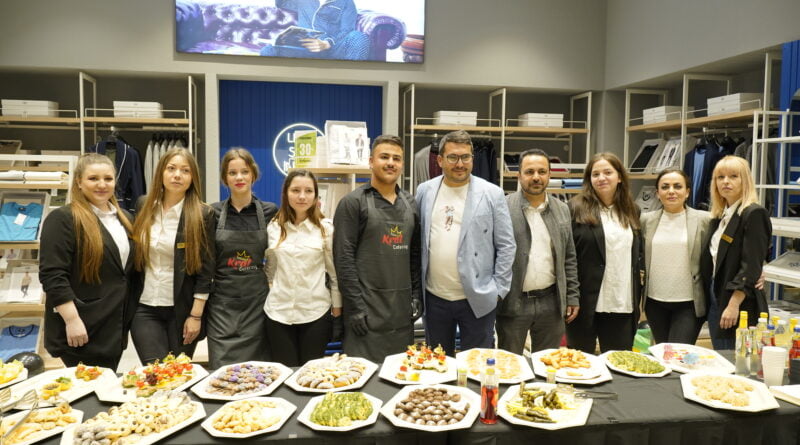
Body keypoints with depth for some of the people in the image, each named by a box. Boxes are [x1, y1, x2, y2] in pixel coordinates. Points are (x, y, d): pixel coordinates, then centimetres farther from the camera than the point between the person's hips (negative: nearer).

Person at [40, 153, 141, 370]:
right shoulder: (63, 219, -10)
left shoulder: (123, 218, 12)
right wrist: (72, 320, -20)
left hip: (115, 327, 7)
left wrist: (131, 314, 16)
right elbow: (52, 275, -17)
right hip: (83, 328, -7)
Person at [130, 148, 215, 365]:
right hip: (145, 308, 2)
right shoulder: (143, 206, 4)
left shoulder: (203, 214, -6)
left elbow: (206, 268, -7)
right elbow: (135, 254, 13)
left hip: (183, 310, -2)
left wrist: (196, 315, -10)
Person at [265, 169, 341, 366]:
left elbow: (335, 270, 1)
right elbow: (270, 268, 13)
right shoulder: (273, 227, 3)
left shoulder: (326, 227, -4)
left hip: (316, 312, -2)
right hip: (279, 312, 2)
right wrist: (268, 294, 11)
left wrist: (337, 305, 3)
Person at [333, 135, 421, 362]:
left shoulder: (410, 203, 12)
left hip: (403, 306, 5)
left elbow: (415, 253, 14)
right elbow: (344, 257, -10)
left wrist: (417, 296, 7)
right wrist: (356, 306, -14)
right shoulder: (353, 202, -5)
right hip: (366, 305, -5)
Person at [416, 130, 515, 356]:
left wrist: (498, 289, -6)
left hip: (478, 299, -2)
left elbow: (506, 246, -2)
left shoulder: (492, 194, -4)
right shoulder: (424, 191, 4)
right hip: (434, 298, 3)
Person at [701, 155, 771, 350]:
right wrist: (712, 301, 9)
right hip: (715, 301, 8)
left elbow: (751, 265, -17)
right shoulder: (719, 216, 14)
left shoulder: (754, 214, -10)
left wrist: (734, 304, -20)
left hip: (741, 305, -8)